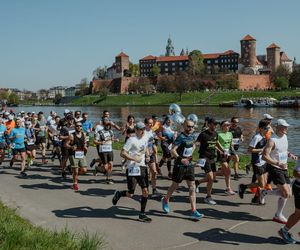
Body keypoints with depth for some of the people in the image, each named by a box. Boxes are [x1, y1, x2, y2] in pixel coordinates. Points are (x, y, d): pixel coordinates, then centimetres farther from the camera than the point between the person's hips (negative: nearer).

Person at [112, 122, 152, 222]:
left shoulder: (145, 138, 10)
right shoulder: (132, 140, -12)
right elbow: (122, 153, -16)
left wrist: (147, 155, 10)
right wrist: (134, 158, -23)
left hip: (142, 167, 7)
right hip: (132, 168, -7)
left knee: (145, 191, 1)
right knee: (130, 194, -4)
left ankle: (142, 214, 12)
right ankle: (118, 194, 29)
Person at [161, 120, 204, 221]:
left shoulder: (192, 136, 6)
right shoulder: (181, 137, -17)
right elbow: (173, 150, -23)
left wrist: (191, 153, 11)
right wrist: (181, 159, -33)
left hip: (189, 165, 6)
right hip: (179, 166, -6)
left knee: (192, 187, -1)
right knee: (175, 185, 11)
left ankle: (193, 211, -1)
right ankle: (165, 200, 39)